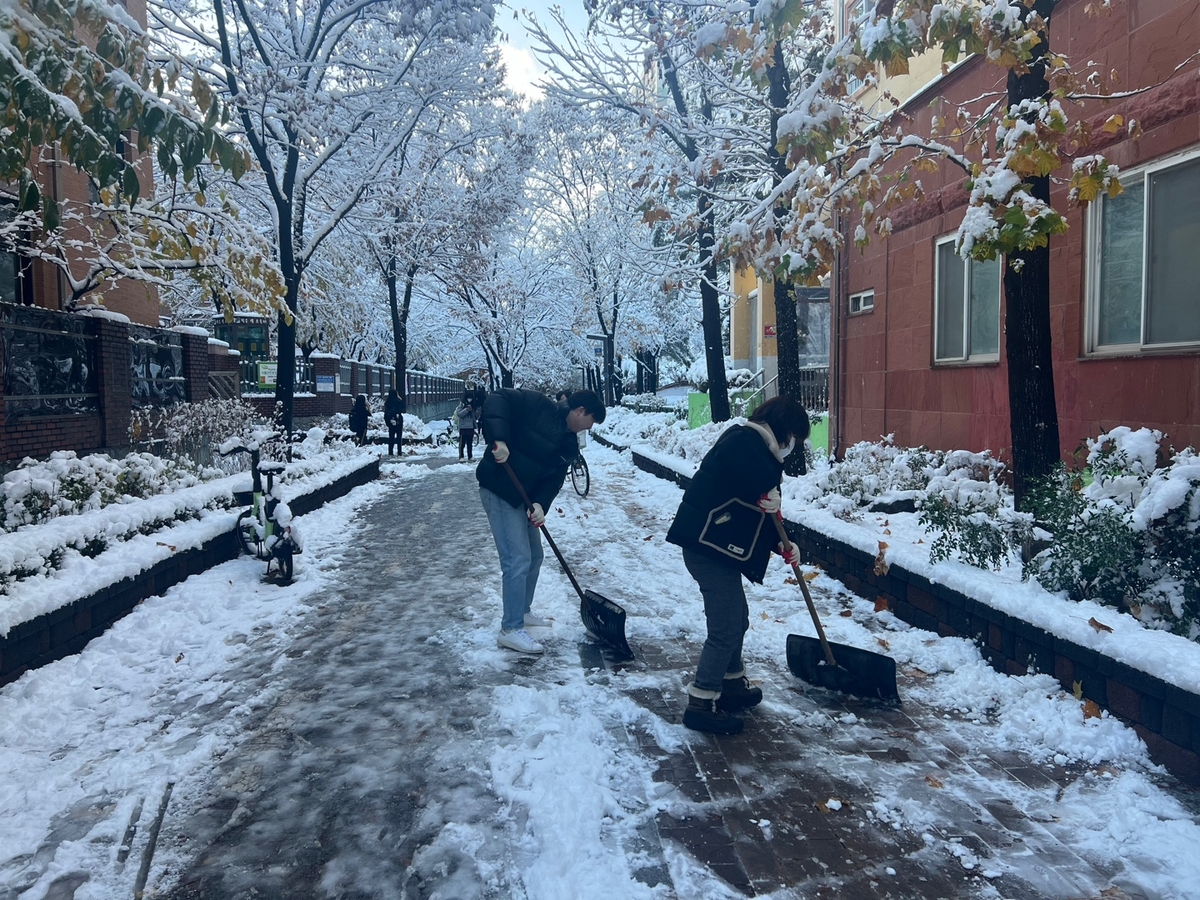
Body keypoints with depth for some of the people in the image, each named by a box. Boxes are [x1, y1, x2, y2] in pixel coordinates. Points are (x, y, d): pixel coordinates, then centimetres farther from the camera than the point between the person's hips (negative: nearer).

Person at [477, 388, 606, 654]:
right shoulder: (539, 407, -15)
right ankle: (510, 630, -1)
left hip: (524, 497, 10)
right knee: (518, 560, -10)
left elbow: (554, 479, 3)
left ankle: (521, 612, 37)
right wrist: (499, 438, -34)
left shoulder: (569, 445, 9)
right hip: (499, 490, -10)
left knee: (534, 556, 19)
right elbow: (498, 399, -22)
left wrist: (540, 503, -15)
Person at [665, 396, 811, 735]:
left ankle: (732, 684, 39)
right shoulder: (745, 440, -14)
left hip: (716, 548, 11)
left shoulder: (755, 446, 17)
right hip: (708, 547, -11)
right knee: (726, 629, -5)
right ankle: (701, 703, 5)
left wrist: (780, 544, 10)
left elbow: (759, 514, 21)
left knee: (737, 619, 23)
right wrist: (769, 492, -18)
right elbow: (759, 476, -38)